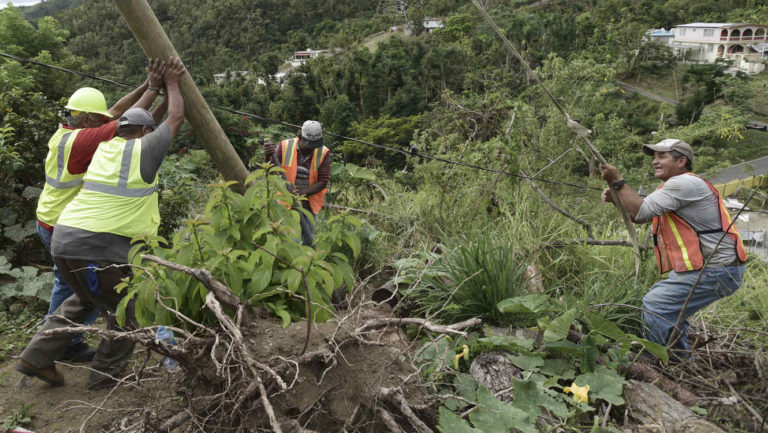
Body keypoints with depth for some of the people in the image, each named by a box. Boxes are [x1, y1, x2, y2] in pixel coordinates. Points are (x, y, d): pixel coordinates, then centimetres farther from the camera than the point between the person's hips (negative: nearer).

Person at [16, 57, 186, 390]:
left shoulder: (105, 147, 16)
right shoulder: (143, 150, -5)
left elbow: (137, 129, 32)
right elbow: (175, 119, 5)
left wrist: (164, 96, 34)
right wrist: (172, 84, 19)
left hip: (63, 238, 8)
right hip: (100, 245, -8)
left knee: (83, 299, 29)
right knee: (123, 312, 11)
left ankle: (37, 357, 29)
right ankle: (106, 373, 21)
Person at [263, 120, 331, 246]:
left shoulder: (323, 153, -10)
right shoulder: (285, 146, -11)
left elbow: (323, 182, -11)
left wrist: (305, 192, -27)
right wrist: (268, 156, -31)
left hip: (310, 203, 1)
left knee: (308, 239, 11)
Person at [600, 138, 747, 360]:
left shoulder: (685, 183, -16)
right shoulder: (674, 186, 17)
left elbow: (642, 211, -24)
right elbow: (638, 215, 15)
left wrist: (617, 181, -16)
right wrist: (616, 197, 0)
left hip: (716, 271, -11)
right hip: (702, 267, 11)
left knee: (655, 305, -15)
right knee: (669, 307, 23)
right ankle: (682, 361, 33)